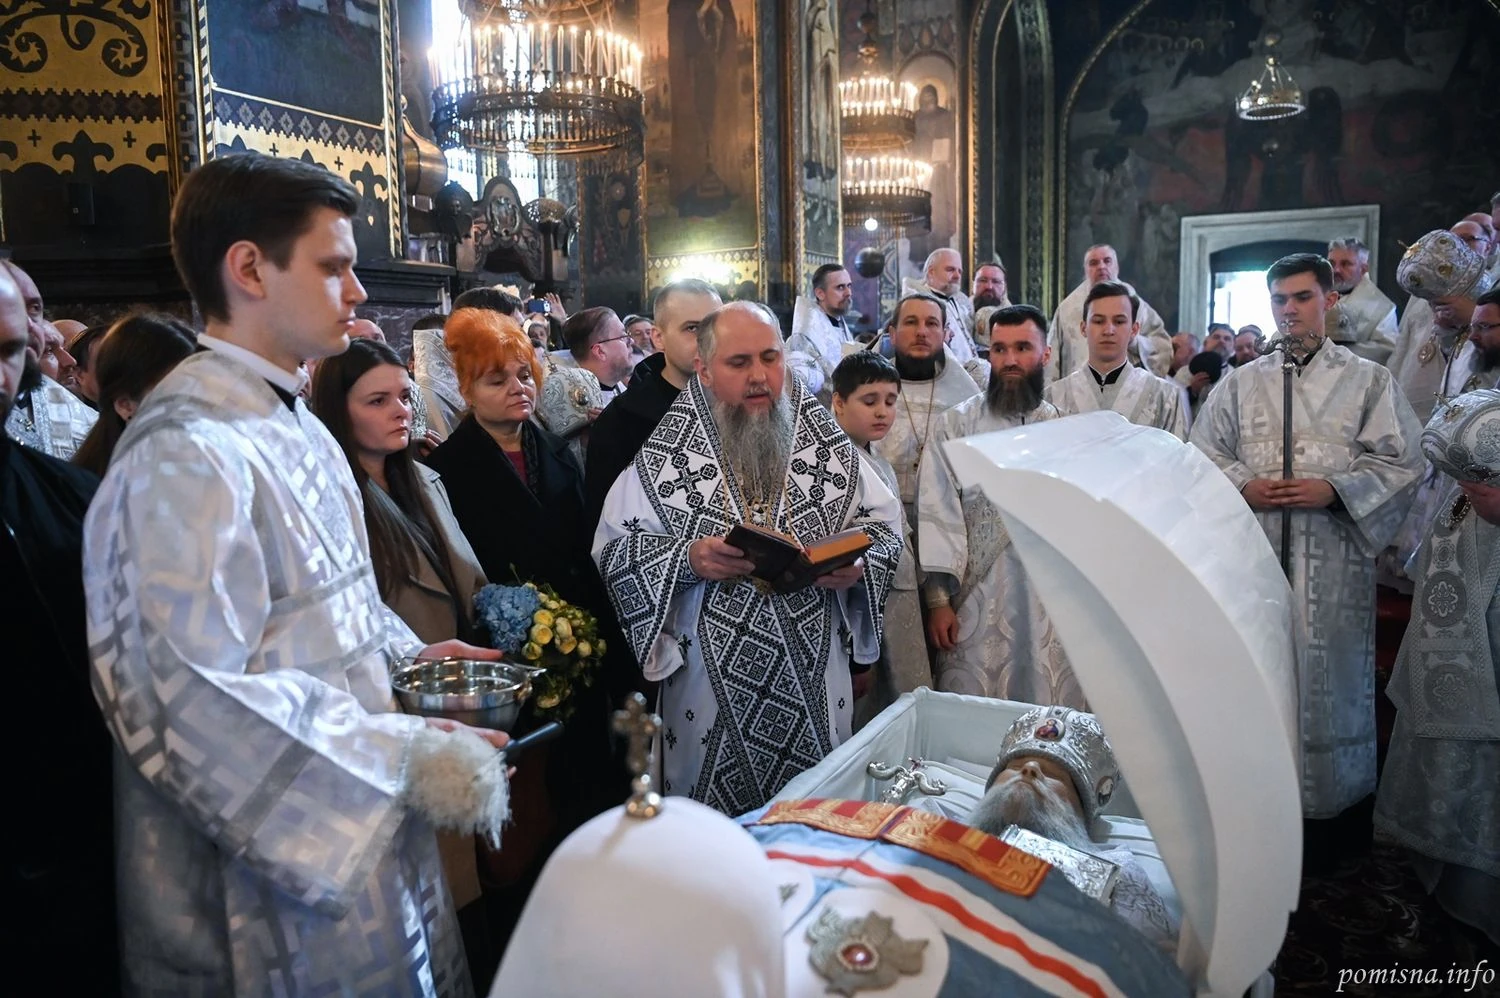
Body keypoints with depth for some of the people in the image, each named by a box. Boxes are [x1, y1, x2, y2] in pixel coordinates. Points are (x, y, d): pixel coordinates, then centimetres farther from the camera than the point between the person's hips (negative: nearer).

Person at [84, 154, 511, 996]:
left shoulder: (294, 425, 10)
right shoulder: (188, 452, -21)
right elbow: (196, 698, -26)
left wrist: (405, 656, 3)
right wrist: (406, 760, -22)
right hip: (274, 872, -8)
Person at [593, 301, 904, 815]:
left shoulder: (825, 438, 1)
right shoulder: (664, 450, -5)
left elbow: (884, 521, 8)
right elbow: (612, 546, -5)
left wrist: (858, 563, -12)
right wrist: (687, 559, -21)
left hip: (816, 676, 2)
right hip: (712, 677, -2)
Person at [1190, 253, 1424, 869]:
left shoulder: (1368, 381, 7)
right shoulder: (1240, 383, 13)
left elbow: (1400, 461, 1)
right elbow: (1202, 456, 10)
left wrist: (1333, 489, -14)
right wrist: (1243, 486, -8)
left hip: (1334, 563, -2)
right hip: (1253, 558, 2)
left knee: (1329, 678, 2)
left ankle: (1332, 810, 17)